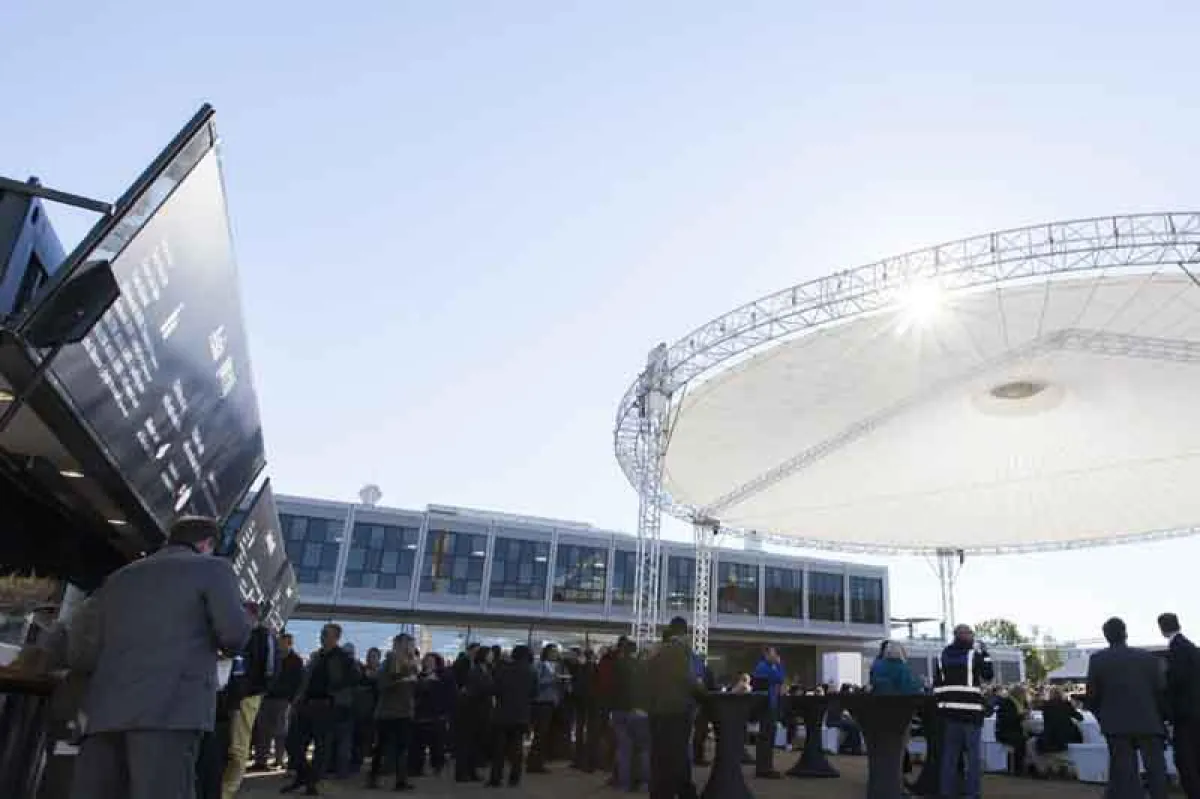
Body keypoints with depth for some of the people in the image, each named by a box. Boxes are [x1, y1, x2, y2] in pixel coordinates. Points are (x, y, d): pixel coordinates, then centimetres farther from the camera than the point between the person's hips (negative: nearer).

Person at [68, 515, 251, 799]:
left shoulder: (119, 578, 26)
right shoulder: (212, 568, 9)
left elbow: (82, 656, 25)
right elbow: (235, 634, -3)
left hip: (105, 709, 6)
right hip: (170, 707, -5)